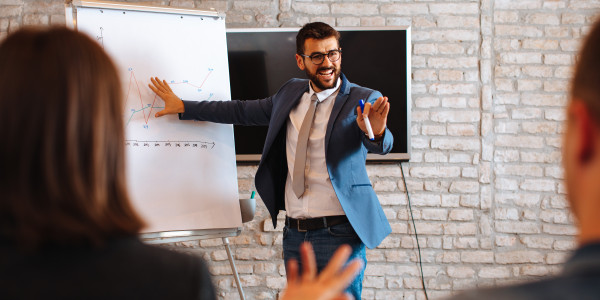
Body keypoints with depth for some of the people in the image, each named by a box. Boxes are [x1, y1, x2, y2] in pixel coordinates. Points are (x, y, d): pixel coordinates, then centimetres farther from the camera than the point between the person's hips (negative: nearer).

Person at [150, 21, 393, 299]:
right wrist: (183, 107, 24)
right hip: (295, 234, 5)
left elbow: (382, 145, -22)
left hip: (339, 234, -5)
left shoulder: (362, 100, -6)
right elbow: (244, 111, 22)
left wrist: (376, 133, -47)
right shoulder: (291, 94, 11)